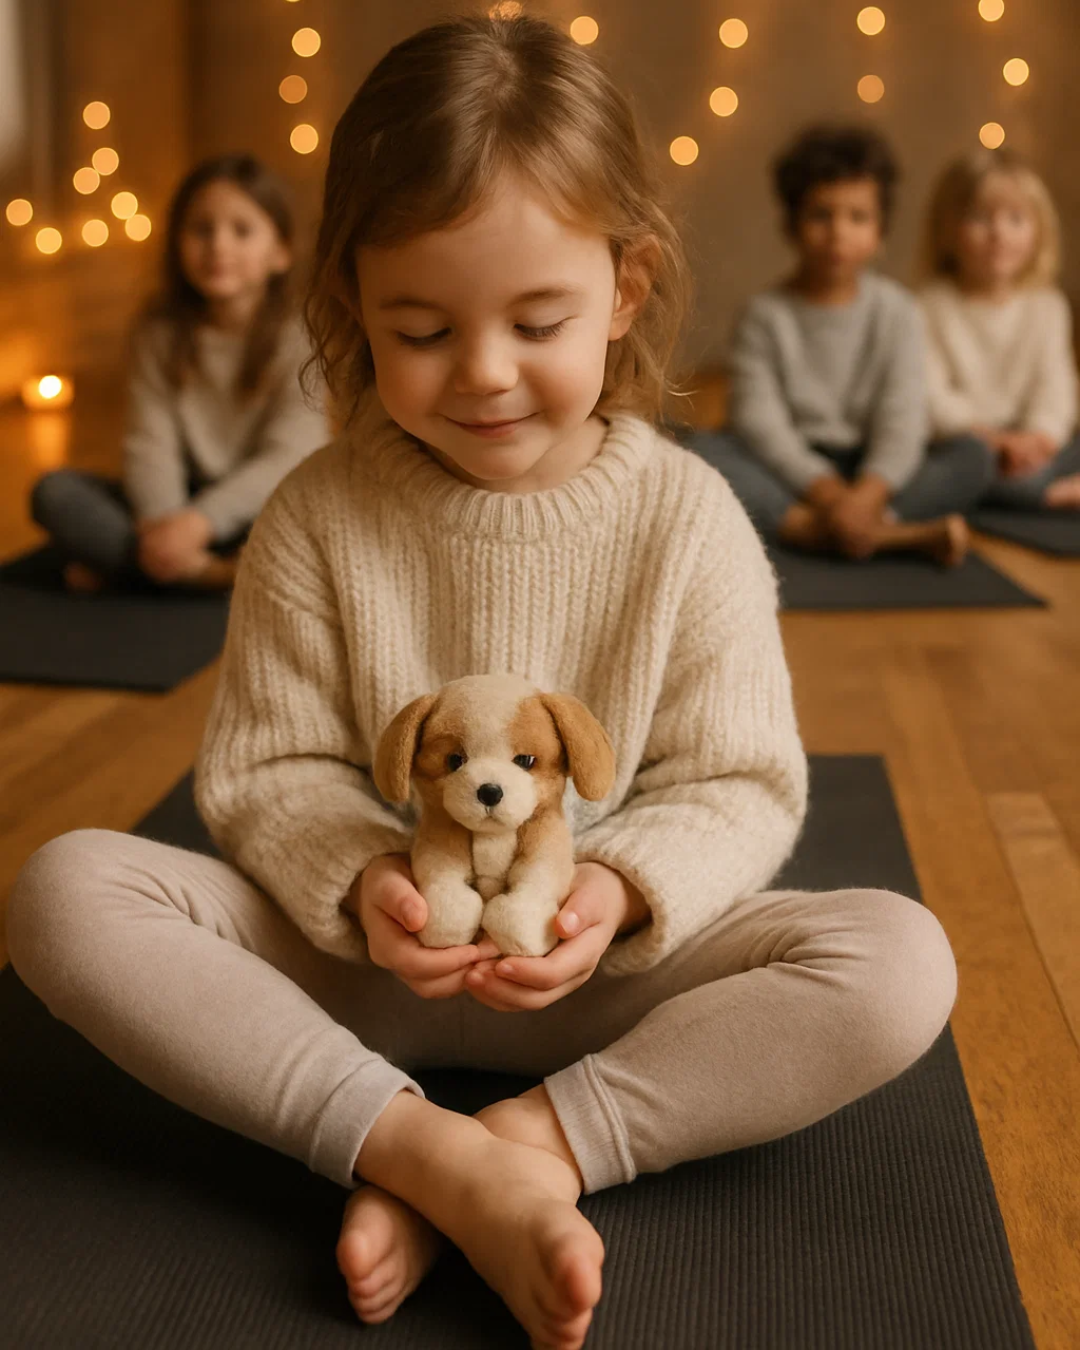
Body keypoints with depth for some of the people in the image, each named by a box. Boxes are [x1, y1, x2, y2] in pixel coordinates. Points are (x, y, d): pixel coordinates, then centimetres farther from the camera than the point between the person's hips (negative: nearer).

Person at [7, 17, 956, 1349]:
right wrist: (359, 882, -24)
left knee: (902, 959, -24)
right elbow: (265, 766, -3)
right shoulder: (315, 519, -6)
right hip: (357, 948, 1)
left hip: (605, 957, 0)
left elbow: (740, 781, -5)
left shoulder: (688, 517, -7)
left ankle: (526, 1140, -26)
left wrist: (620, 891, -25)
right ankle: (436, 1152, -30)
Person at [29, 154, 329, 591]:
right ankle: (202, 569, -30)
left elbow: (286, 458, -17)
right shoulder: (160, 333, 1)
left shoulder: (302, 338, -8)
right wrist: (162, 521, -29)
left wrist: (198, 521, -30)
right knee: (54, 492, -17)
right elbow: (150, 443, -9)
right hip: (179, 505, 3)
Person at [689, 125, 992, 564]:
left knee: (970, 456, -19)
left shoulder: (896, 311, 2)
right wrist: (824, 489, -27)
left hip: (873, 472, 1)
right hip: (791, 473, -1)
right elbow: (759, 422, -12)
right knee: (704, 449, -30)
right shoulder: (765, 316, -1)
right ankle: (898, 535, -38)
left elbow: (903, 419, -9)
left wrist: (867, 492, -29)